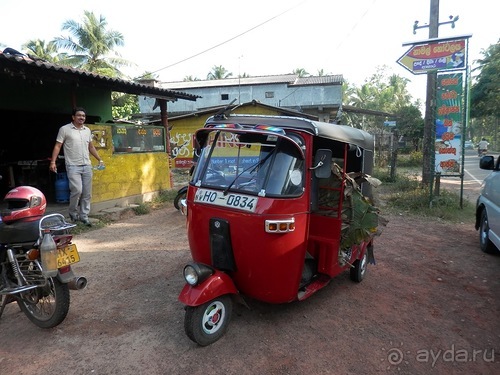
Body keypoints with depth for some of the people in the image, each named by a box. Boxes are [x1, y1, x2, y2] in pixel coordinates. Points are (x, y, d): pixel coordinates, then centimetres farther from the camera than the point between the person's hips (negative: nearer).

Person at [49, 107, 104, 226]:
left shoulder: (87, 130, 14)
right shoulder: (65, 129, -1)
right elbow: (57, 146, -3)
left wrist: (100, 159, 21)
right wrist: (53, 162, -12)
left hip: (87, 166, 5)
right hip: (73, 166, -5)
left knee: (87, 193, 4)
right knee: (77, 190, -17)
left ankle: (84, 217, 14)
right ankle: (73, 213, 7)